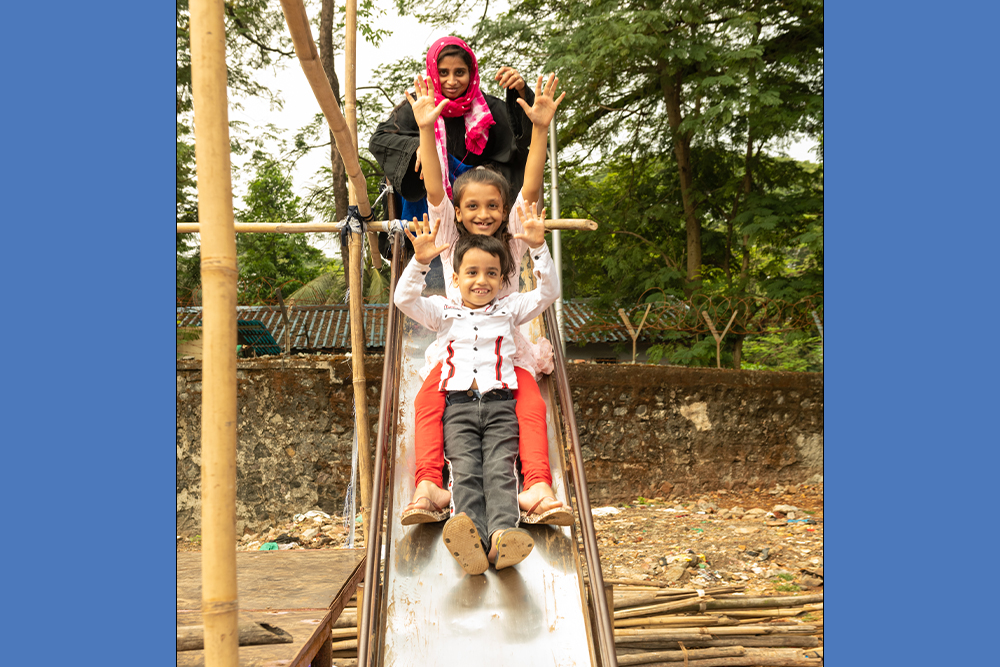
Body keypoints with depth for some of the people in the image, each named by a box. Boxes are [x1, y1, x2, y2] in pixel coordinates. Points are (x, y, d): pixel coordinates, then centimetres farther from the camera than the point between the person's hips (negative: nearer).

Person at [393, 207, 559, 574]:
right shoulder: (444, 312, 21)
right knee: (465, 470, -23)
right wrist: (420, 261, -8)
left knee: (501, 470, -22)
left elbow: (548, 292, 11)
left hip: (500, 403, 1)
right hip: (458, 404, 0)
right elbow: (404, 298, 7)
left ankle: (502, 534, -44)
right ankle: (472, 543, -45)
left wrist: (538, 247, -1)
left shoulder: (509, 309, 22)